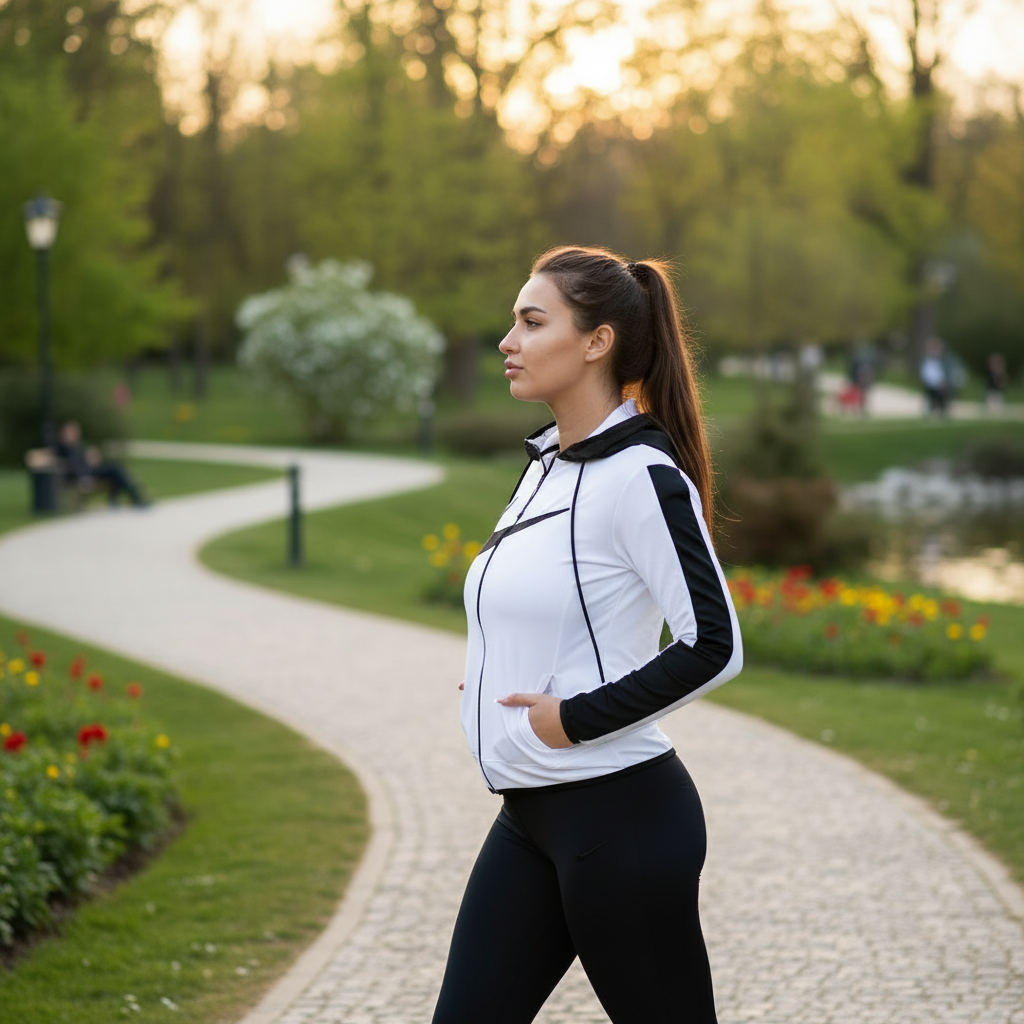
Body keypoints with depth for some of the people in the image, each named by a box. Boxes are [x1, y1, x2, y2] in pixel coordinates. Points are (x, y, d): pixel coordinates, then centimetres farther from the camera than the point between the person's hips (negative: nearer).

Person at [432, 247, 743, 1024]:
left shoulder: (640, 475, -15)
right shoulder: (547, 464, 11)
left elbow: (712, 647, -21)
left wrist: (577, 719, -18)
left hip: (619, 815, -9)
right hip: (529, 817, 9)